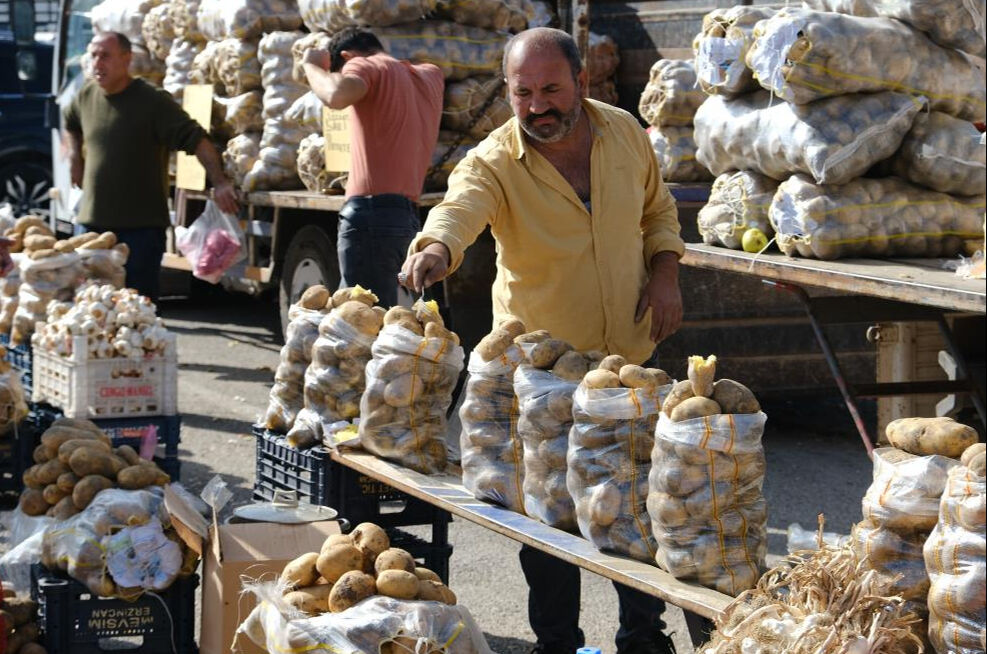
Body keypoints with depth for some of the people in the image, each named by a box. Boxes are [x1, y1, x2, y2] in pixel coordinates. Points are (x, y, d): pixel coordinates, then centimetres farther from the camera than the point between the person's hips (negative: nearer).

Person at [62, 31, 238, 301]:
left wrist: (219, 182, -24)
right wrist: (73, 155, 15)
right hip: (93, 222, 5)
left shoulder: (153, 101, -8)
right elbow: (69, 124, 32)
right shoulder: (86, 96, 9)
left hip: (141, 226, -5)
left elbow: (197, 140, -13)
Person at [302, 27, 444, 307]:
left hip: (371, 211, -8)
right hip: (407, 214, 8)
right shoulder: (429, 75, 21)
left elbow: (337, 95, -23)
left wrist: (312, 65, -3)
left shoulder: (366, 65, -1)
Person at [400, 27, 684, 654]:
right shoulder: (494, 162, -18)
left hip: (631, 353, 3)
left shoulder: (625, 132, -4)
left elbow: (658, 207, 12)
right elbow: (458, 208, -39)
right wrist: (435, 247, -61)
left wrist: (666, 271, -4)